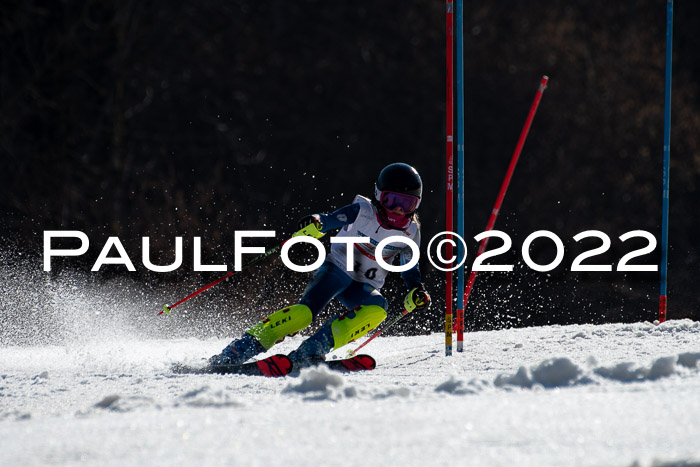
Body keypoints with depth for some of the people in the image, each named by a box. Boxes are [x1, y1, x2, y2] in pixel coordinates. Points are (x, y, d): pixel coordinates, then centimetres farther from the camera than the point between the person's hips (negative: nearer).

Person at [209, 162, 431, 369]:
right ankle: (246, 345, -29)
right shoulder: (363, 210, -9)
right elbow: (330, 220, -17)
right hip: (336, 269, -3)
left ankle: (313, 350, -37)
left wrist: (417, 292, -7)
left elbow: (410, 269, 11)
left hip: (363, 287, 3)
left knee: (377, 309, -31)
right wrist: (315, 224, -40)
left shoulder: (410, 232, 1)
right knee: (306, 311, -29)